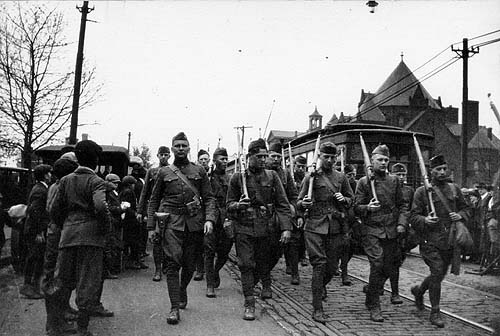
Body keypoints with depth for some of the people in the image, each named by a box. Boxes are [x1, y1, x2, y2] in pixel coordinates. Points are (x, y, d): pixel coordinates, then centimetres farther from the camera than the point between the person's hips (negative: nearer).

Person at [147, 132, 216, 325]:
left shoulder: (199, 171, 10)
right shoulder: (164, 172, 9)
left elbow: (209, 198, 7)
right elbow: (154, 200, 12)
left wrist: (209, 219, -9)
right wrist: (151, 226, 6)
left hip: (195, 222, 1)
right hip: (172, 222, -1)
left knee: (189, 264, 10)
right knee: (173, 263, -10)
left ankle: (182, 290, 40)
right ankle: (175, 308, -6)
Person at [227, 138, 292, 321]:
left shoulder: (272, 176, 1)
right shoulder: (237, 178, -1)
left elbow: (283, 204, -2)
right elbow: (229, 204, 5)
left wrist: (286, 228, -11)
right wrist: (238, 205, -19)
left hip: (265, 228, 1)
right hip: (243, 228, -1)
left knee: (263, 262, 14)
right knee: (246, 264, -4)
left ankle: (266, 284, 45)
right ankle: (249, 304, 3)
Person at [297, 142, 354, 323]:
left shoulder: (341, 178, 12)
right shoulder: (310, 177, 3)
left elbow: (351, 199, 20)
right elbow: (299, 204, 4)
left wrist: (344, 199, -2)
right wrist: (304, 203, -19)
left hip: (336, 228, 3)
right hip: (315, 226, -3)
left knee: (331, 266, 8)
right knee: (319, 264, -9)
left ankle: (321, 286, 42)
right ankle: (317, 308, -2)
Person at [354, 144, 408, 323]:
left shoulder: (394, 181, 9)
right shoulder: (364, 182, -1)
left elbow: (402, 205, 13)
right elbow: (357, 207, -1)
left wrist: (401, 223, 0)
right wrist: (367, 208, -22)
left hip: (391, 231, 4)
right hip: (372, 230, -4)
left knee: (389, 267, 9)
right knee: (377, 265, -11)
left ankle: (372, 290, 37)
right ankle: (374, 306, 2)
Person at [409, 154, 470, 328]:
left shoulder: (454, 189, 9)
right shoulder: (422, 191, -4)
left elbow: (465, 208, 17)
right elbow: (413, 217, -5)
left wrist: (460, 216, -5)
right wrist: (424, 220, -25)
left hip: (450, 240, 5)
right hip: (430, 240, -5)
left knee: (440, 274, 14)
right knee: (437, 272, -11)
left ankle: (418, 290, 43)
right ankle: (435, 312, 3)